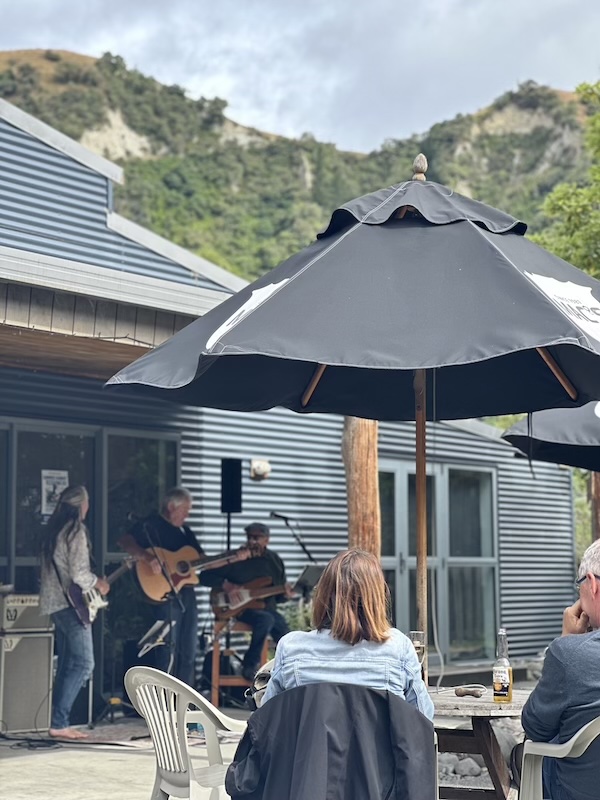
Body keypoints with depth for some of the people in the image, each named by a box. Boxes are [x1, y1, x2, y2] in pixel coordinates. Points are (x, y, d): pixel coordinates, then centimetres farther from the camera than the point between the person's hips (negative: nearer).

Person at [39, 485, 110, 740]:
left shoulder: (53, 530, 14)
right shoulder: (76, 530, -13)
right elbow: (78, 573, -19)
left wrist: (91, 581, 19)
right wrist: (97, 584, -1)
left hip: (54, 603, 9)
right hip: (72, 604, -9)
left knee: (67, 664, 12)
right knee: (83, 664, -7)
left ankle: (59, 722, 11)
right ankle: (58, 722, -11)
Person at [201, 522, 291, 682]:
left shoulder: (274, 560, 9)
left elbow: (278, 596, 15)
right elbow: (205, 577, -4)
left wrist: (284, 594, -9)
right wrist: (225, 585, -18)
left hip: (267, 608, 4)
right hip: (240, 607, -4)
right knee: (266, 619, -34)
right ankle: (250, 665, -18)